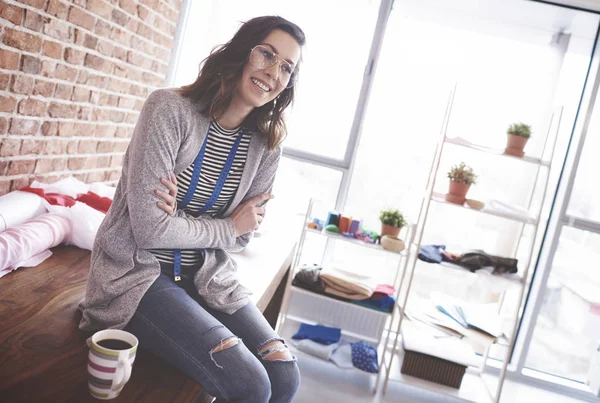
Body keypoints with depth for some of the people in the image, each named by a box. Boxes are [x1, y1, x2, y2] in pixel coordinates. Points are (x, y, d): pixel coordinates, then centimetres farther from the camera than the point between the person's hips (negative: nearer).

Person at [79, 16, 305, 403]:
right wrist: (228, 227, -9)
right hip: (139, 272, -5)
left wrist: (181, 220, -15)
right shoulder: (171, 109, -17)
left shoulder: (267, 144, -2)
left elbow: (241, 236, 4)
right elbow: (148, 228, -20)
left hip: (205, 276, 5)